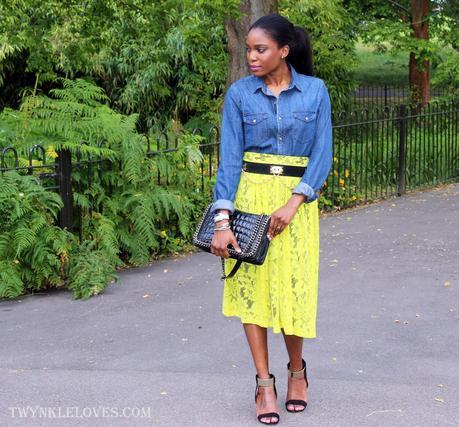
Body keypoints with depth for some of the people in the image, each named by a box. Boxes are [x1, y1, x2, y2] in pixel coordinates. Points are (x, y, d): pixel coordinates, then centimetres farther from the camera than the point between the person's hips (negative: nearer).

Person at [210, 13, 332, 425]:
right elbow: (230, 157, -6)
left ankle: (297, 369, 25)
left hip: (298, 199, 0)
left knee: (294, 287, -1)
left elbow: (322, 154, -4)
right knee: (251, 285, -1)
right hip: (250, 194, 1)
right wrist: (222, 220, -15)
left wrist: (292, 204, -16)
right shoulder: (239, 93, -1)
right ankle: (265, 383, 9)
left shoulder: (315, 90, -1)